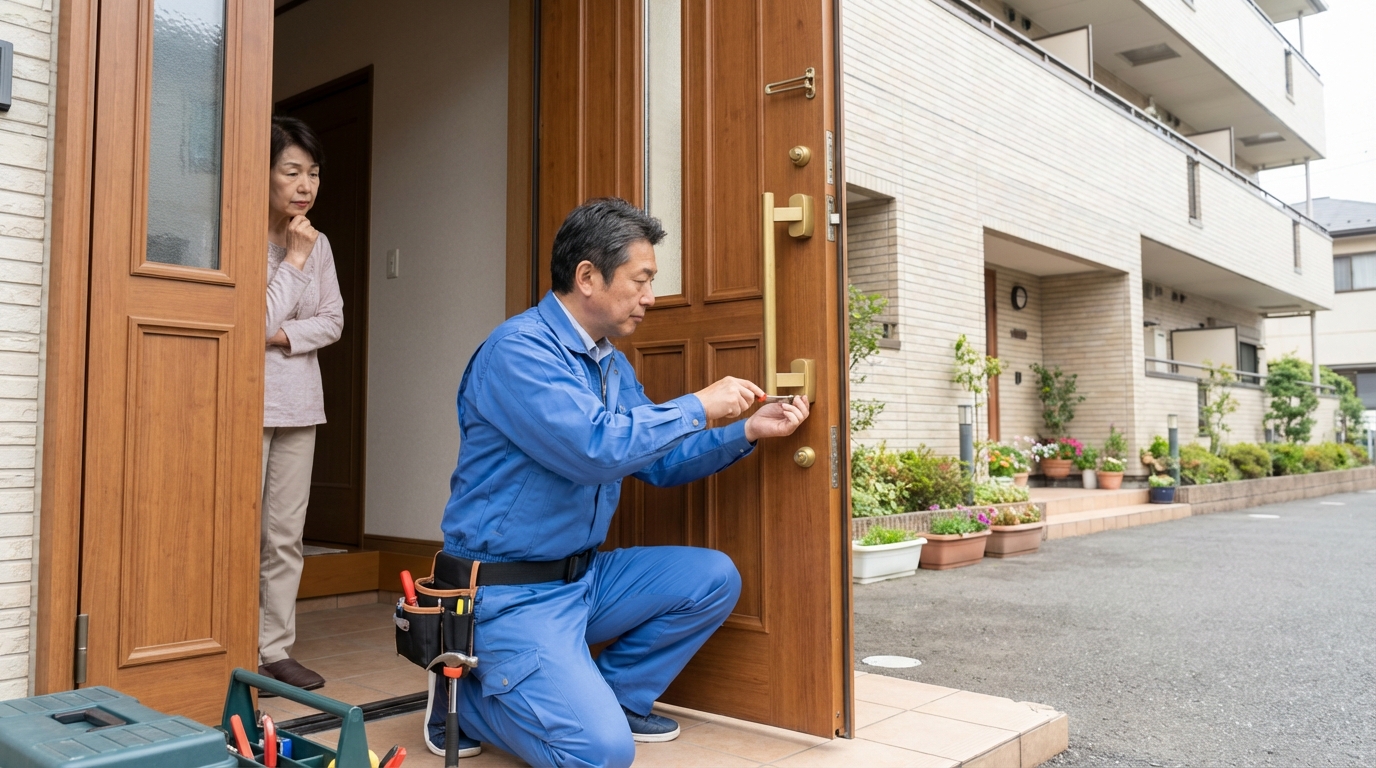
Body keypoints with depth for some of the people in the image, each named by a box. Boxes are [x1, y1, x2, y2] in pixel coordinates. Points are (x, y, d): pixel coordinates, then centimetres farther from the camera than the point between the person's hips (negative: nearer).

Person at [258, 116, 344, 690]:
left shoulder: (319, 244, 10)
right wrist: (294, 260, -12)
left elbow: (333, 321, 8)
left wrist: (285, 335, -8)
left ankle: (274, 649, 16)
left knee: (286, 534, 8)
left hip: (299, 401, 6)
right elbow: (259, 320, -15)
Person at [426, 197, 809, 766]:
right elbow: (595, 448, -30)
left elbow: (657, 462, 14)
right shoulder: (518, 349, -19)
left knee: (713, 579, 2)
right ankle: (467, 696, 4)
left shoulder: (613, 365, 9)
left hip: (584, 577, 9)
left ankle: (614, 696, 12)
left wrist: (747, 431, 2)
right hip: (511, 592, -9)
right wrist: (699, 406, -19)